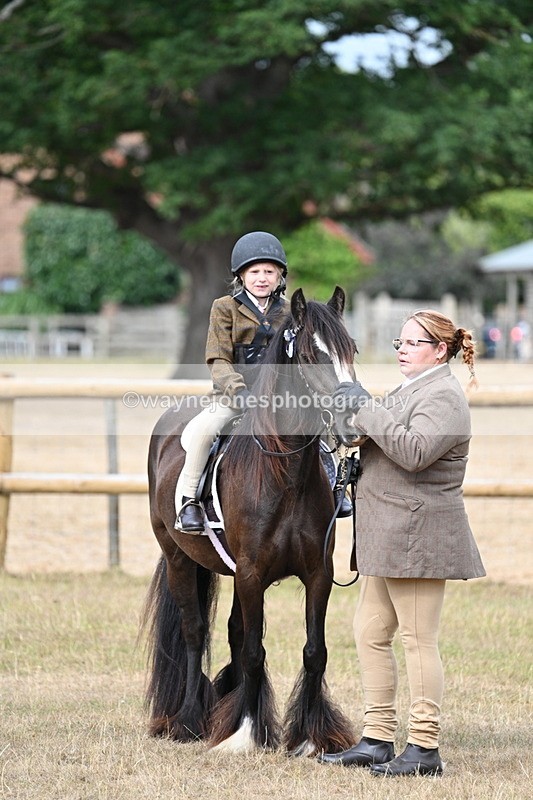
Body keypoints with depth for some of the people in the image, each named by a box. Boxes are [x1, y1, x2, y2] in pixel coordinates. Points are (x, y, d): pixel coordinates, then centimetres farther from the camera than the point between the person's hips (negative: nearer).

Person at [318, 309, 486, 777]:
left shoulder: (443, 395, -12)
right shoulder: (412, 390, 21)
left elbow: (414, 451, -26)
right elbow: (389, 449, 26)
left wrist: (366, 409, -22)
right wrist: (357, 414, 9)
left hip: (418, 535, -11)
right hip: (392, 538, 11)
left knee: (418, 640, -7)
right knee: (370, 633, 11)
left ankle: (425, 748, -2)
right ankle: (377, 741, 16)